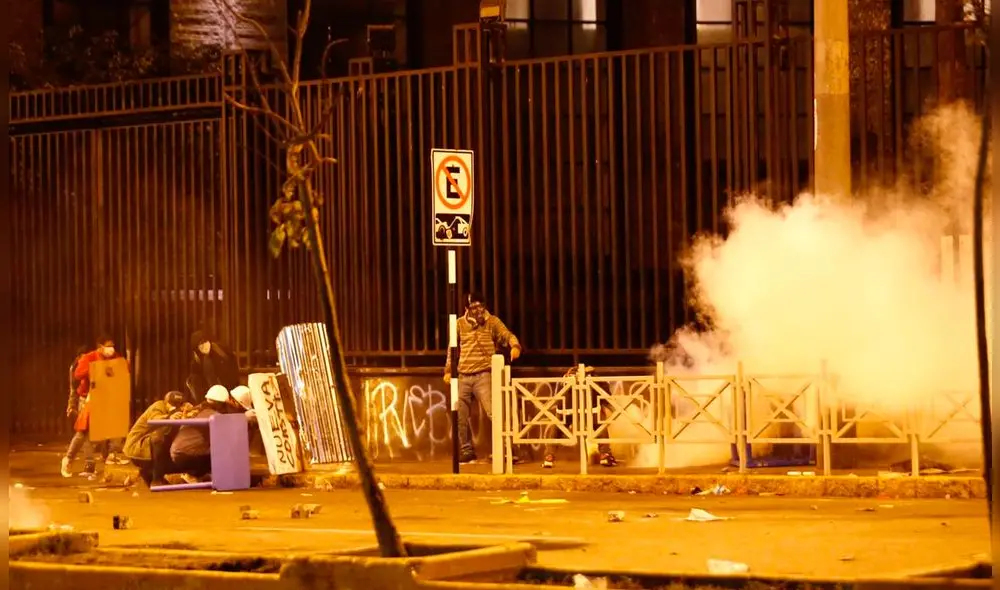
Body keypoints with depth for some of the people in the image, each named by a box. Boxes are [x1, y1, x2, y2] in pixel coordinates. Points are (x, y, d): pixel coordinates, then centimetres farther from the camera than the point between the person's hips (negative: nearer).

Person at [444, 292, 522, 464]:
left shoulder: (492, 322, 1)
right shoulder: (460, 324, 10)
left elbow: (508, 335, -10)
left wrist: (515, 346, -32)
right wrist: (448, 370, 16)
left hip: (483, 375, -4)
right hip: (463, 377, 4)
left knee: (493, 412, -17)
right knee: (460, 416, 5)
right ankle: (467, 451, 19)